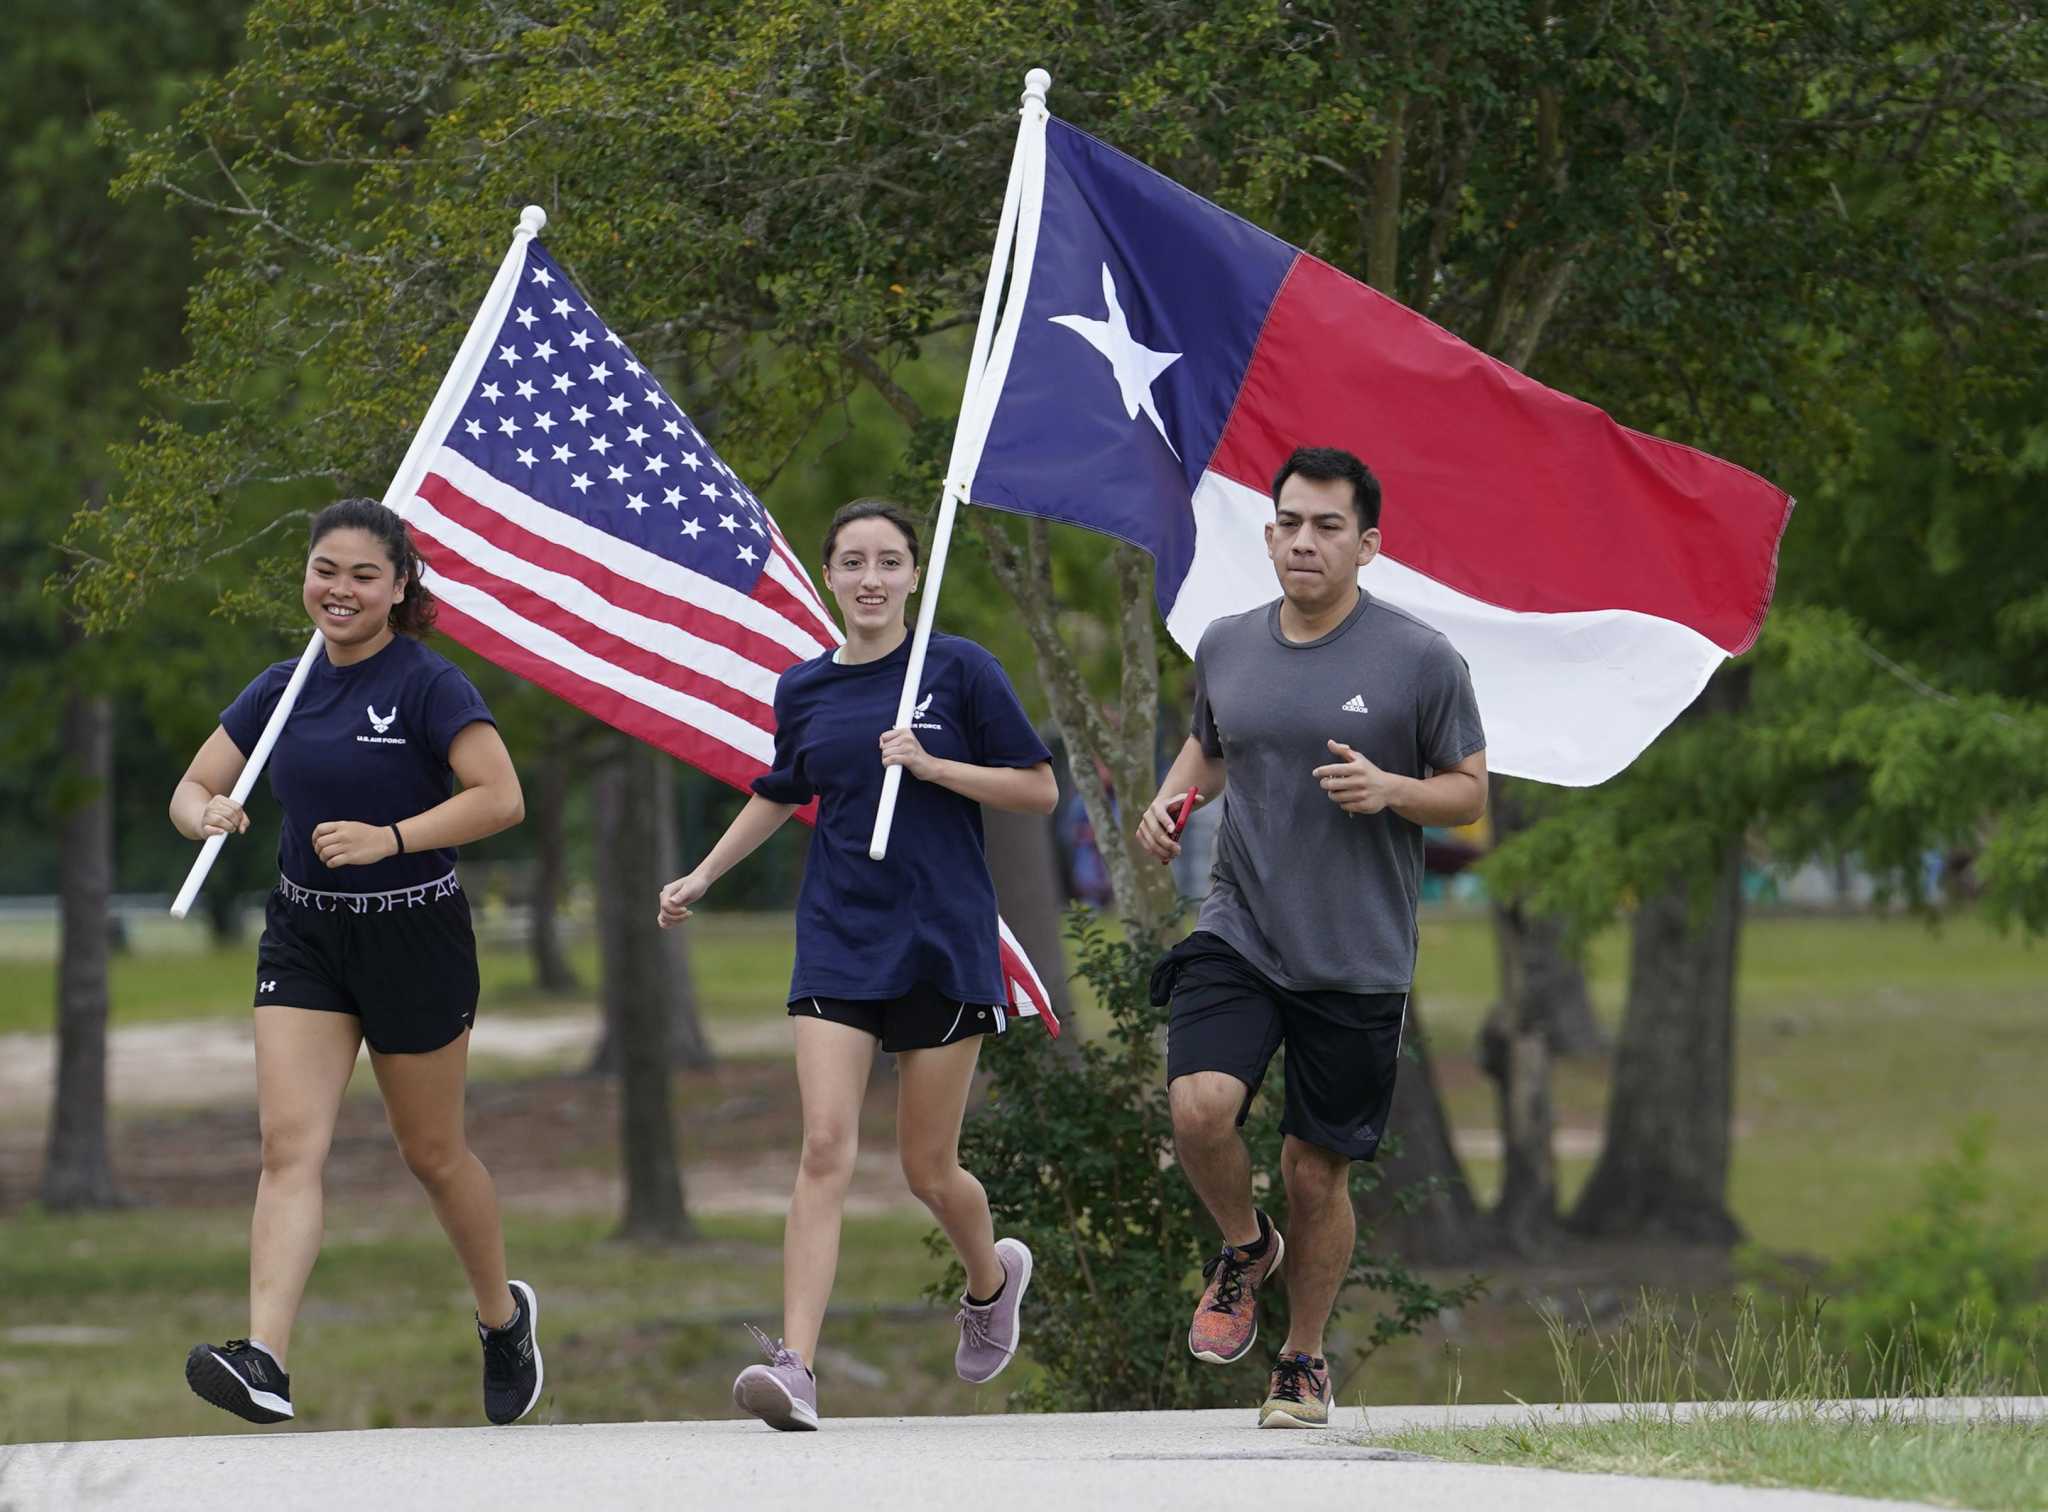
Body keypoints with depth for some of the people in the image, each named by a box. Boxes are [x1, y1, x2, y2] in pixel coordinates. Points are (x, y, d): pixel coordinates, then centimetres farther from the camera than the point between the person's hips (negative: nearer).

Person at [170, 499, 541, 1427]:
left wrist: (389, 838, -29)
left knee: (430, 1151, 11)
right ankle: (264, 1363, -24)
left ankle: (503, 1315, 37)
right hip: (304, 934, 4)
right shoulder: (282, 689, 5)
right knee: (290, 1144, -12)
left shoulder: (429, 685, -11)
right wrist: (208, 813, -16)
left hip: (414, 936, -4)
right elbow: (189, 790, 8)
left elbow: (500, 797, -20)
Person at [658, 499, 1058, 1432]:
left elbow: (1039, 790, -3)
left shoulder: (958, 671, -3)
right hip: (838, 941, 2)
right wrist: (702, 877, 21)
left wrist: (930, 764, -14)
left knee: (927, 1169, 6)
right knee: (825, 1148, -14)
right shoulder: (804, 690, 7)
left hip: (943, 941, -2)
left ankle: (991, 1277, 41)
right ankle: (797, 1366, -22)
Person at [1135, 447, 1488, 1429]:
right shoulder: (1226, 647, 7)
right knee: (1200, 1106, -21)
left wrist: (1389, 790, -18)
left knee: (1317, 1172, 4)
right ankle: (1244, 1249, 10)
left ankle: (1304, 1363, 25)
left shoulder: (1419, 659, -5)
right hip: (1238, 933, 2)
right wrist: (1171, 797, 5)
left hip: (1358, 960, -2)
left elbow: (1471, 792, 1)